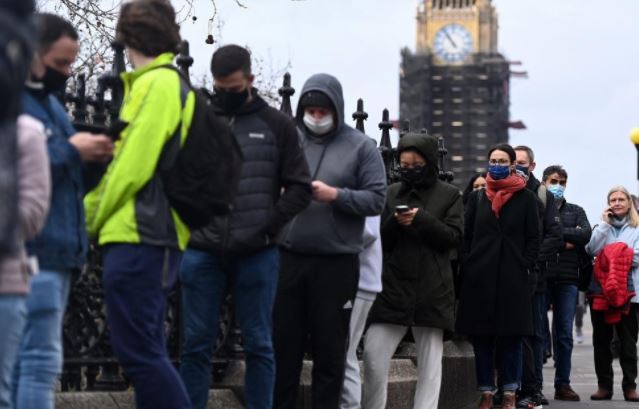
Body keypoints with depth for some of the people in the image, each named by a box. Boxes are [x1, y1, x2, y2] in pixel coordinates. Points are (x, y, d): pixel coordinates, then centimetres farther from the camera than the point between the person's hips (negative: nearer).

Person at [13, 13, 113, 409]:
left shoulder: (49, 102, 22)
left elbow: (71, 180, 27)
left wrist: (92, 158, 6)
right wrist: (70, 150, -16)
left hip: (58, 253, 10)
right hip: (32, 253, -10)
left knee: (30, 360, 11)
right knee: (40, 360, -12)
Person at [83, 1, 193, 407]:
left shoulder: (156, 85, -10)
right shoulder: (168, 84, 19)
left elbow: (132, 167, -14)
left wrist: (93, 219, -2)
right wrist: (95, 212, 14)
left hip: (137, 239, -10)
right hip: (150, 239, 10)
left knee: (137, 352, -11)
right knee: (147, 352, 11)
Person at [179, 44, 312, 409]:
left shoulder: (277, 125, 5)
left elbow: (299, 188, 3)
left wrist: (268, 227, -6)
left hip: (257, 255, -1)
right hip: (202, 253, 1)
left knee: (259, 345, 5)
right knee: (197, 344, 5)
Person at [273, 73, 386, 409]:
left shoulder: (360, 146, 2)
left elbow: (376, 199, -4)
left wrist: (334, 195, -15)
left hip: (337, 264, -1)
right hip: (288, 258, 2)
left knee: (330, 350, 7)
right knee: (283, 345, 6)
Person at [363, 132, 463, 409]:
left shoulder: (449, 195, 6)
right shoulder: (391, 193, 11)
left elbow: (454, 237, -3)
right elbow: (380, 240, 10)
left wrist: (421, 219, -16)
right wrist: (394, 222, -11)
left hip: (432, 290, -1)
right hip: (393, 286, 1)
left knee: (430, 361, 2)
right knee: (373, 356, -6)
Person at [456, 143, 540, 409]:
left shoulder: (526, 198, 5)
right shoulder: (477, 197, 12)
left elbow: (533, 239, 3)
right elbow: (467, 236, 10)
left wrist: (526, 269, -6)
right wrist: (467, 267, 0)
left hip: (513, 277, -2)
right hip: (480, 277, 2)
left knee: (511, 336, 0)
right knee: (481, 336, 2)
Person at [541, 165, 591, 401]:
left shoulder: (576, 212, 18)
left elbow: (586, 234, -1)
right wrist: (566, 240, -10)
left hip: (567, 278, 3)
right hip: (540, 276, -3)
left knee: (564, 332, 5)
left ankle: (563, 384, 10)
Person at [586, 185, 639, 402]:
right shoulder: (602, 226, 14)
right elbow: (593, 250, -4)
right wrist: (604, 223, -4)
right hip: (601, 289, 3)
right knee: (601, 340, 4)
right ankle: (604, 385, 10)